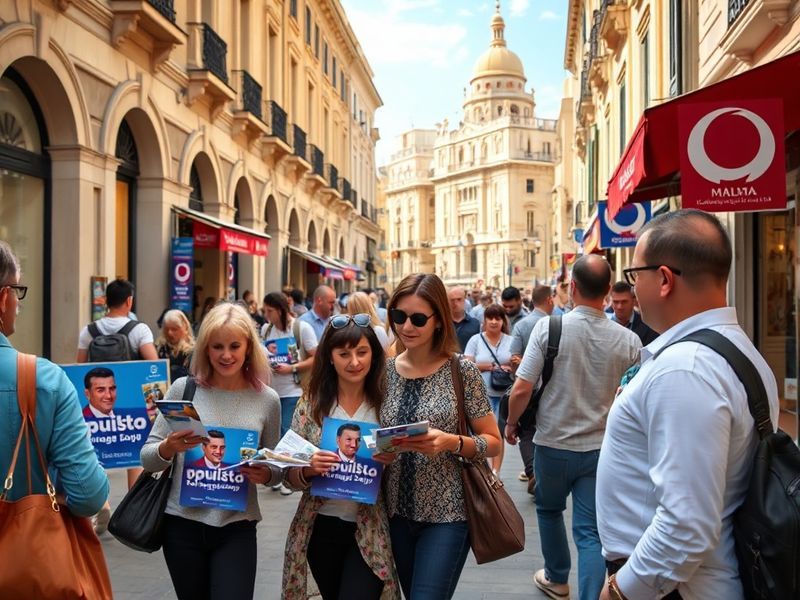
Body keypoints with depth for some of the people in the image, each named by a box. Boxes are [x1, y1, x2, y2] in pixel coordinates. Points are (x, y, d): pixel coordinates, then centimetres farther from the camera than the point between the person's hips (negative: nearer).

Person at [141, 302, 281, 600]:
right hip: (182, 523, 1)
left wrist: (266, 475, -15)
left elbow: (276, 469, 8)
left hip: (237, 527, 0)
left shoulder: (267, 400, -2)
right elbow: (147, 458, -1)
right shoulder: (184, 389, -4)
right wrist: (168, 448, -22)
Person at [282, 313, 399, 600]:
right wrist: (309, 469, -23)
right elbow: (289, 477, -2)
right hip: (321, 528, 2)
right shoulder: (311, 403, -5)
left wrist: (394, 460, -21)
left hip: (371, 531, -2)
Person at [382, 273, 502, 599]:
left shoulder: (462, 371, -10)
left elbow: (493, 442, -6)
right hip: (397, 511, 5)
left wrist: (452, 443, -23)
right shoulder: (384, 370, 1)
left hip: (447, 513, -4)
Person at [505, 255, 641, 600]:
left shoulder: (549, 326, -15)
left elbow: (521, 390, -15)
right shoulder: (628, 341, -9)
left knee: (549, 510, 24)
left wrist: (512, 423, 3)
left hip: (553, 443, -1)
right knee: (590, 531, 8)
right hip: (600, 446, 1)